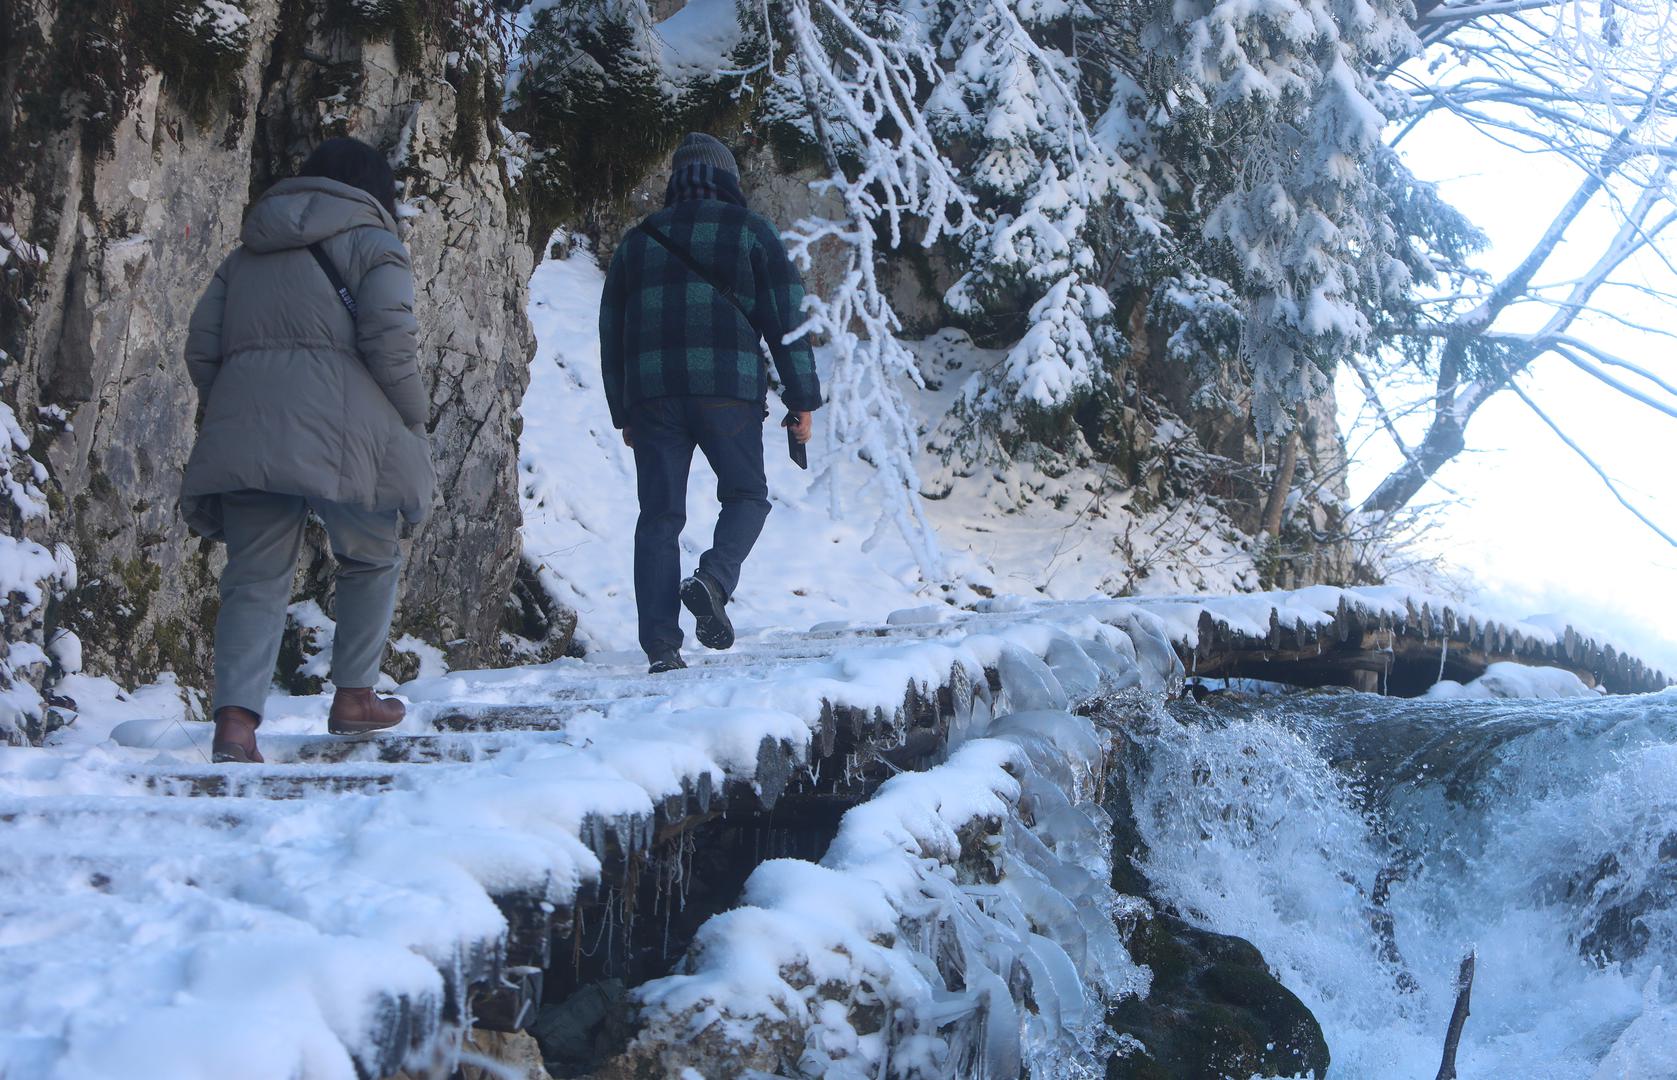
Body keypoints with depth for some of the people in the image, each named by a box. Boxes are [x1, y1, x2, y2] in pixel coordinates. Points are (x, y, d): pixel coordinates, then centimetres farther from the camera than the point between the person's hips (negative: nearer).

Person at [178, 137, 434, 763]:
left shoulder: (246, 254, 25)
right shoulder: (372, 242, 7)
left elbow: (201, 347, 17)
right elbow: (389, 340, -6)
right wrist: (414, 421, 4)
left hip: (243, 430, 4)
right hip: (340, 429, -4)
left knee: (256, 575, 3)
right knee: (372, 558, 16)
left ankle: (235, 718, -14)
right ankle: (353, 698, 19)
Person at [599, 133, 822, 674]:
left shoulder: (638, 239, 19)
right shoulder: (751, 232, 9)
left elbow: (611, 331, 20)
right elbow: (786, 319, 3)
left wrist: (624, 414, 26)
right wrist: (802, 401, 6)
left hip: (651, 395, 3)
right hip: (729, 389, -3)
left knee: (659, 514, 4)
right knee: (746, 494, 13)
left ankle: (660, 644, -3)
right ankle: (714, 580, -14)